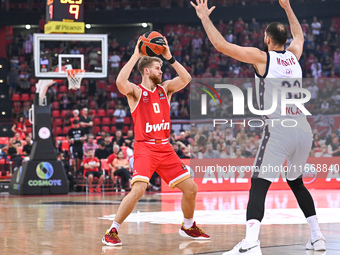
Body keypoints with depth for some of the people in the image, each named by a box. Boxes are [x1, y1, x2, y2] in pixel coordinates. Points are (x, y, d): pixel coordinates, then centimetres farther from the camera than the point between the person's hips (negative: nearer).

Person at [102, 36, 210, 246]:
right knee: (138, 190, -24)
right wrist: (136, 56, -21)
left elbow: (186, 78, -3)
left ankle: (188, 227, 29)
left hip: (165, 148, 6)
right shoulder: (135, 91, -3)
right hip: (145, 148, -6)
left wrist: (170, 58, -9)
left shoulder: (165, 88, 11)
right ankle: (112, 232, -12)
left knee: (191, 188, 6)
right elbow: (120, 82, -25)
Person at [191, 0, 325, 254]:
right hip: (304, 131, 6)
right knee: (296, 182, 25)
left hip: (278, 131, -6)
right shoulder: (294, 54, 14)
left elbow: (221, 44, -2)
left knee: (259, 186, -10)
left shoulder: (261, 57, -1)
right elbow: (299, 35, 40)